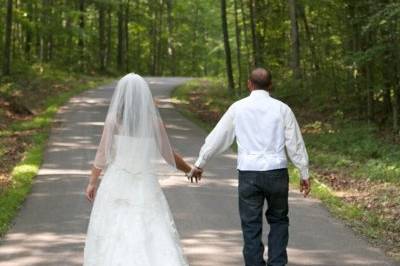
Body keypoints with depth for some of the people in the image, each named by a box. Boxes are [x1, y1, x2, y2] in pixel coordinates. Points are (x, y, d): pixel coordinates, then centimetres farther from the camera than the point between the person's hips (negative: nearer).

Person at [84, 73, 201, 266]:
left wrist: (92, 183, 8)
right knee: (155, 233, 3)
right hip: (145, 184, 1)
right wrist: (190, 170, 21)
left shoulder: (113, 119, -6)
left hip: (117, 183, -1)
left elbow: (102, 154, -3)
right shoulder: (154, 121, -2)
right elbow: (168, 154, 5)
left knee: (113, 234, 10)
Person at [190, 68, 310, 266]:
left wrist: (199, 163, 19)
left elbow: (217, 137, 8)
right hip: (277, 172, 1)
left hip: (248, 173, -1)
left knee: (251, 226, 5)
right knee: (278, 220, 18)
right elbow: (295, 143, 4)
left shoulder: (238, 108, 3)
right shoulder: (282, 109, 3)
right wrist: (304, 174, 13)